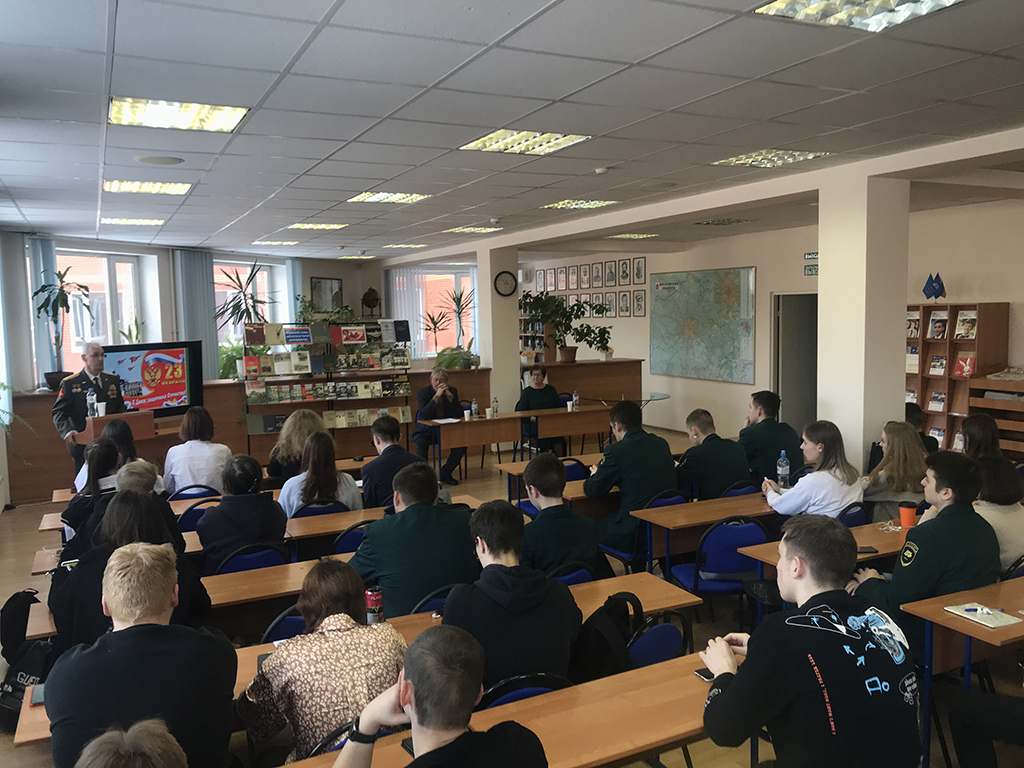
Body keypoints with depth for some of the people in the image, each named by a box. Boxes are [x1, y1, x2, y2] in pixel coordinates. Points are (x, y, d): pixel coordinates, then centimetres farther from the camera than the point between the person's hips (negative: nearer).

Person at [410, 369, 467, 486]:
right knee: (421, 443, -32)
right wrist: (437, 395, -26)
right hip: (426, 430, -3)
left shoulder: (452, 391, 1)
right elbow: (424, 415, -22)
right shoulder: (422, 392, -7)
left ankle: (445, 473, 1)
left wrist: (449, 395, -19)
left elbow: (459, 415, -10)